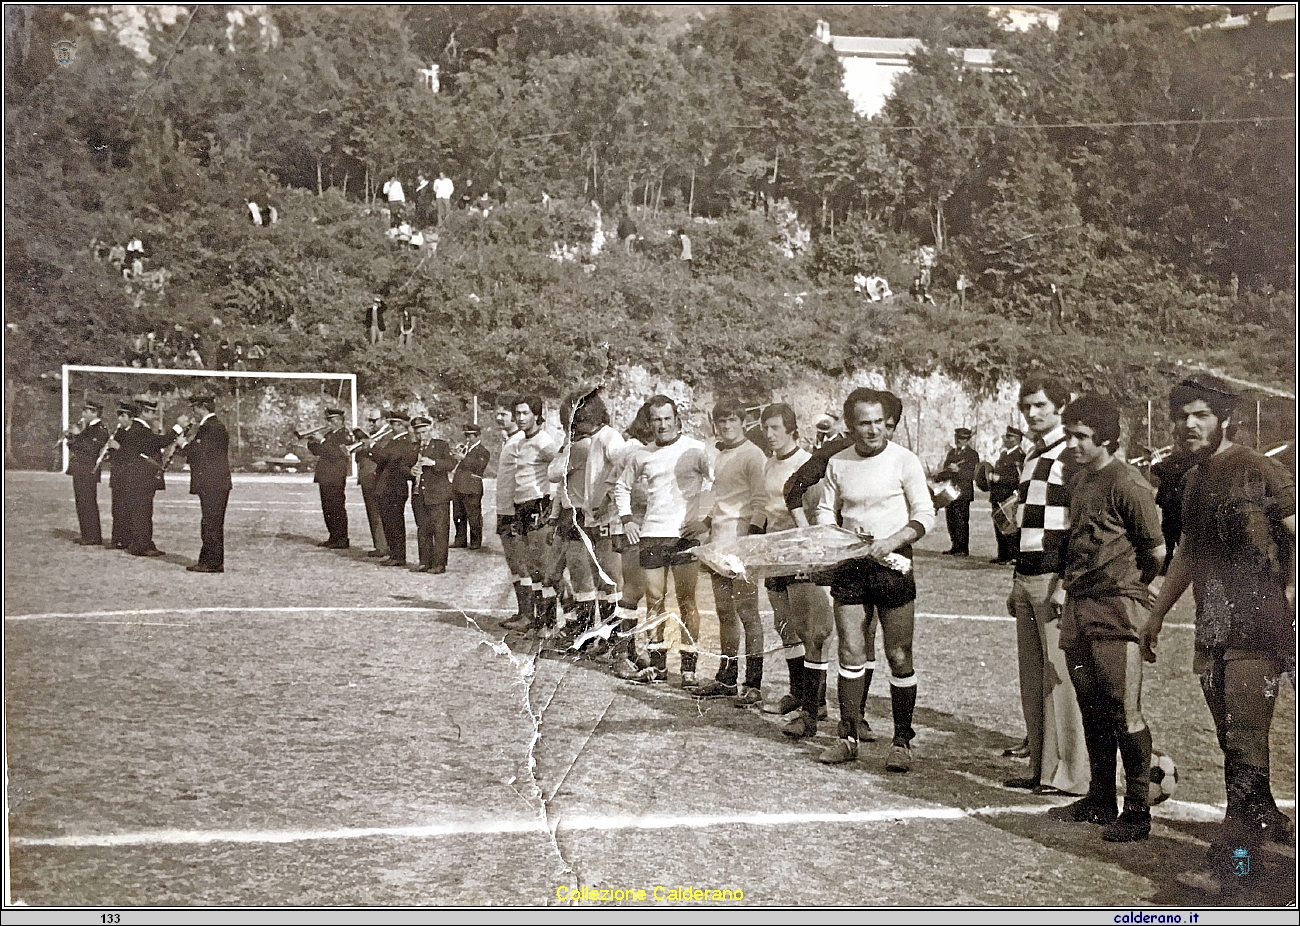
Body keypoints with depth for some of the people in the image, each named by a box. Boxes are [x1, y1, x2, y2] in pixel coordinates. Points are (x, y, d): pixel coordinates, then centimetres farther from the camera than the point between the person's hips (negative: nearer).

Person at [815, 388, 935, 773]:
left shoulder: (905, 461, -3)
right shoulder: (838, 464, 7)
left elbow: (925, 516, -3)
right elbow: (826, 510, 17)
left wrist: (892, 540, -18)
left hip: (893, 565, -3)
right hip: (850, 567, 3)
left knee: (899, 656, -2)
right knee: (851, 652, 2)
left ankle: (902, 741, 6)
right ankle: (848, 737, 10)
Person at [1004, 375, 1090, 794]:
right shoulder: (1031, 457, 19)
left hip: (1056, 579, -8)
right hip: (1027, 579, 8)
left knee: (1060, 676, -7)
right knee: (1032, 677, 8)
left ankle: (1069, 775, -3)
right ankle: (1040, 767, 14)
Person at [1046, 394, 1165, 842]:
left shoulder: (1127, 484, -12)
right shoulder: (1078, 480, 15)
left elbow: (1157, 552, -9)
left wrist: (1125, 587, 5)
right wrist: (1071, 585, 14)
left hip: (1117, 611, -8)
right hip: (1077, 606, 8)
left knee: (1124, 713, -6)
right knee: (1091, 711, 13)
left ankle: (1137, 810, 1)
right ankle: (1099, 800, 23)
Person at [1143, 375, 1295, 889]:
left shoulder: (1257, 471, -7)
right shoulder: (1194, 480, 18)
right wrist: (1157, 613, 31)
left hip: (1257, 626, -8)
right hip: (1213, 628, 8)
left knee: (1245, 740, -10)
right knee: (1231, 739, 10)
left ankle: (1228, 858, -11)